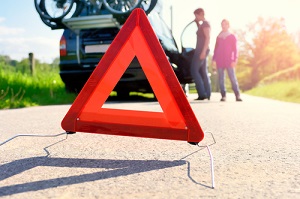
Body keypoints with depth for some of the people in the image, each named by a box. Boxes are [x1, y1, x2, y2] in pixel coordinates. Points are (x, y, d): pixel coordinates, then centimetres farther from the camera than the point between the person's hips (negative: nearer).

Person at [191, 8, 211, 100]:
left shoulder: (205, 23, -10)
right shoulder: (203, 24, 19)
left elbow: (208, 38, -19)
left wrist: (203, 51, -26)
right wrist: (197, 22, 23)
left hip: (201, 50, -10)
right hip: (201, 51, 10)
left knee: (194, 71, -11)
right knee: (203, 72, 7)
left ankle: (202, 93, -15)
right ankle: (207, 94, 6)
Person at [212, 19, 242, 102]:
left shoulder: (232, 37, 9)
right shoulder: (218, 37, 17)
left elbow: (235, 49, 5)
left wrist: (234, 60, -6)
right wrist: (214, 60, 9)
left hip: (229, 61, -2)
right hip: (219, 61, 3)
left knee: (233, 78, -8)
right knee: (221, 79, 0)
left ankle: (237, 95, -8)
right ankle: (223, 96, 3)